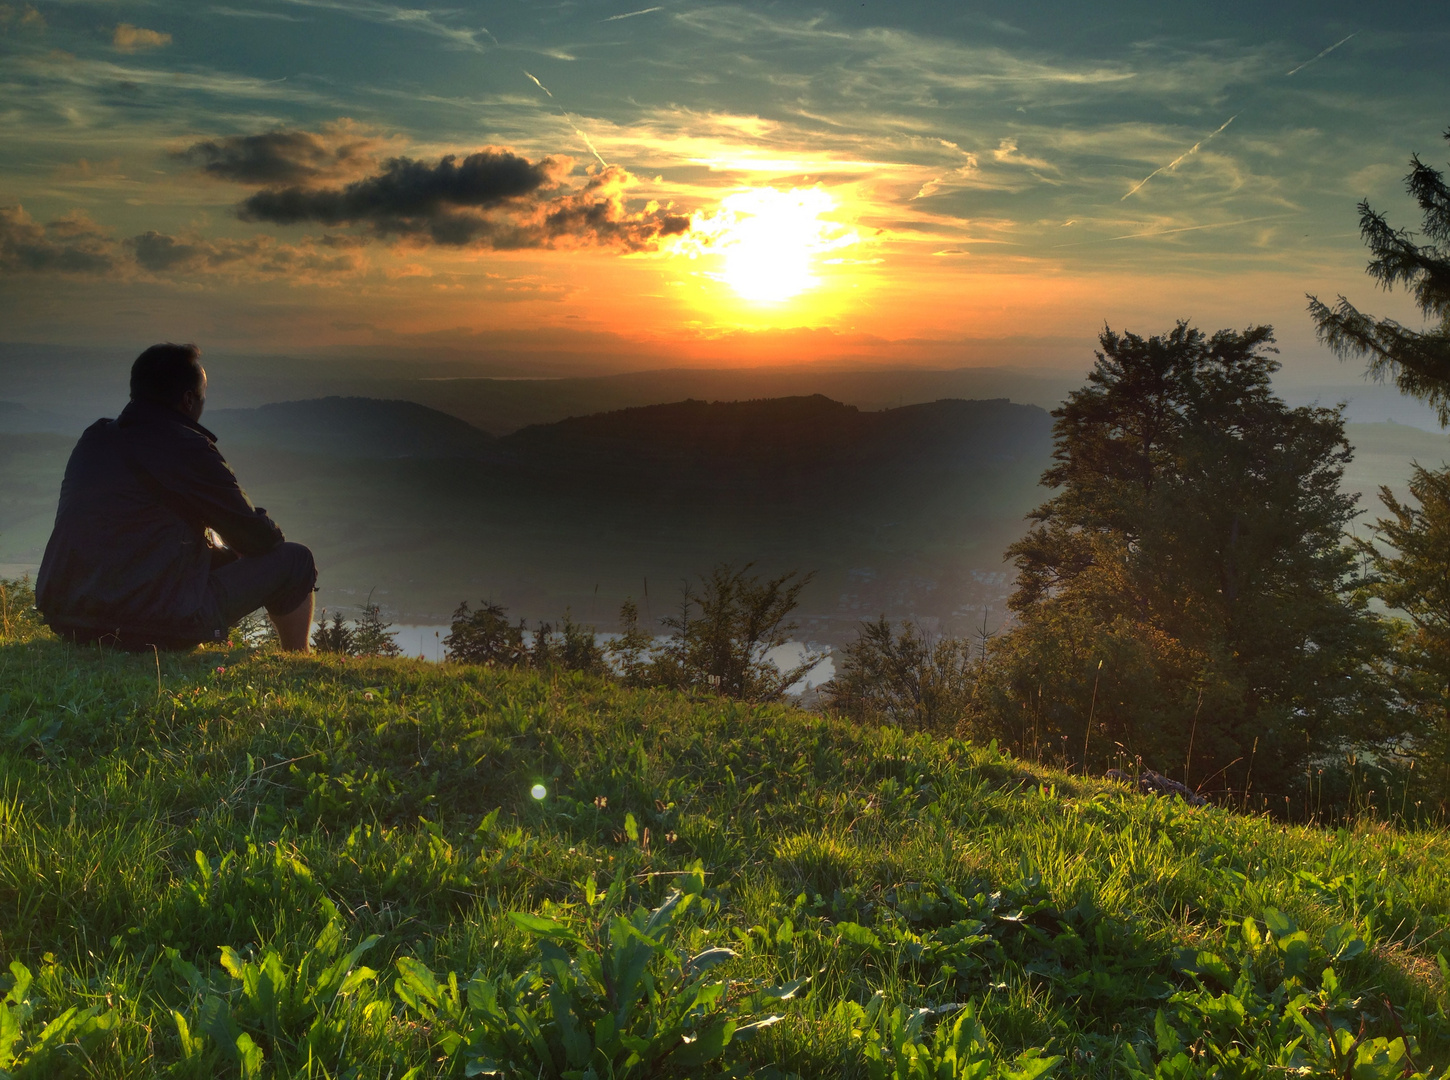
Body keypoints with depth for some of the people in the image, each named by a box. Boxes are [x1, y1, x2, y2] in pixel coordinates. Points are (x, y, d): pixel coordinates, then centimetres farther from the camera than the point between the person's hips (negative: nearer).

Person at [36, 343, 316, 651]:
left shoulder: (93, 439, 13)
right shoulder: (186, 447, -10)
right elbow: (257, 537, -3)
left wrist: (222, 553, 30)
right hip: (157, 630, -8)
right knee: (295, 560, 6)